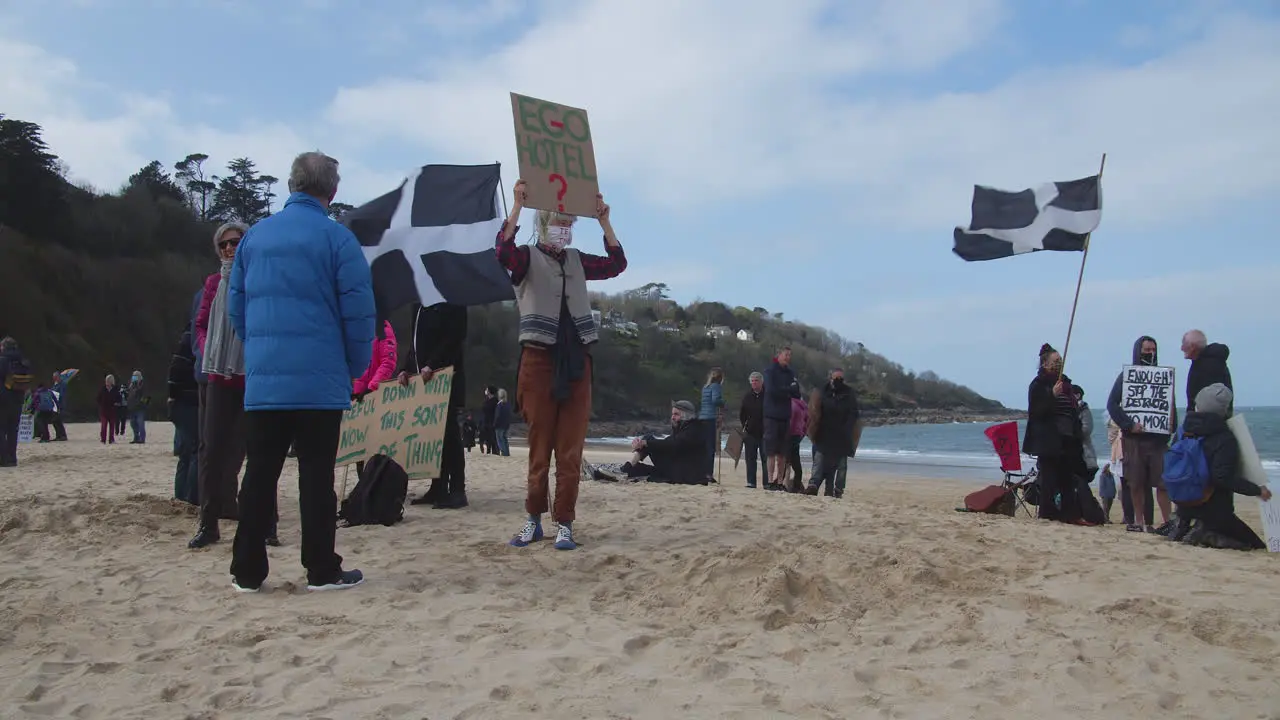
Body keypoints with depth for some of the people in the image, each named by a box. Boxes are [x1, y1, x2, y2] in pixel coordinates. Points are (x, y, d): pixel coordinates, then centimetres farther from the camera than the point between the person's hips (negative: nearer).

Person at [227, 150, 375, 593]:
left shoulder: (255, 236, 11)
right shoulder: (336, 238, -5)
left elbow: (236, 306, 15)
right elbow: (358, 310, -8)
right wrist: (355, 367, 4)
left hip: (262, 380, 4)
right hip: (319, 381, -4)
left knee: (260, 473, 9)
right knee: (316, 474, 1)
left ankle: (248, 571, 14)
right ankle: (322, 570, 8)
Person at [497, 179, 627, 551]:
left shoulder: (576, 260, 16)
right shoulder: (528, 257, 4)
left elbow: (617, 263, 7)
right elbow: (502, 251, -17)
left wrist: (604, 219, 1)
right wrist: (518, 204, -22)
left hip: (576, 359, 3)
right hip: (539, 356, -3)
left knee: (571, 446, 0)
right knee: (540, 443, 3)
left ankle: (564, 524, 5)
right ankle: (533, 518, 16)